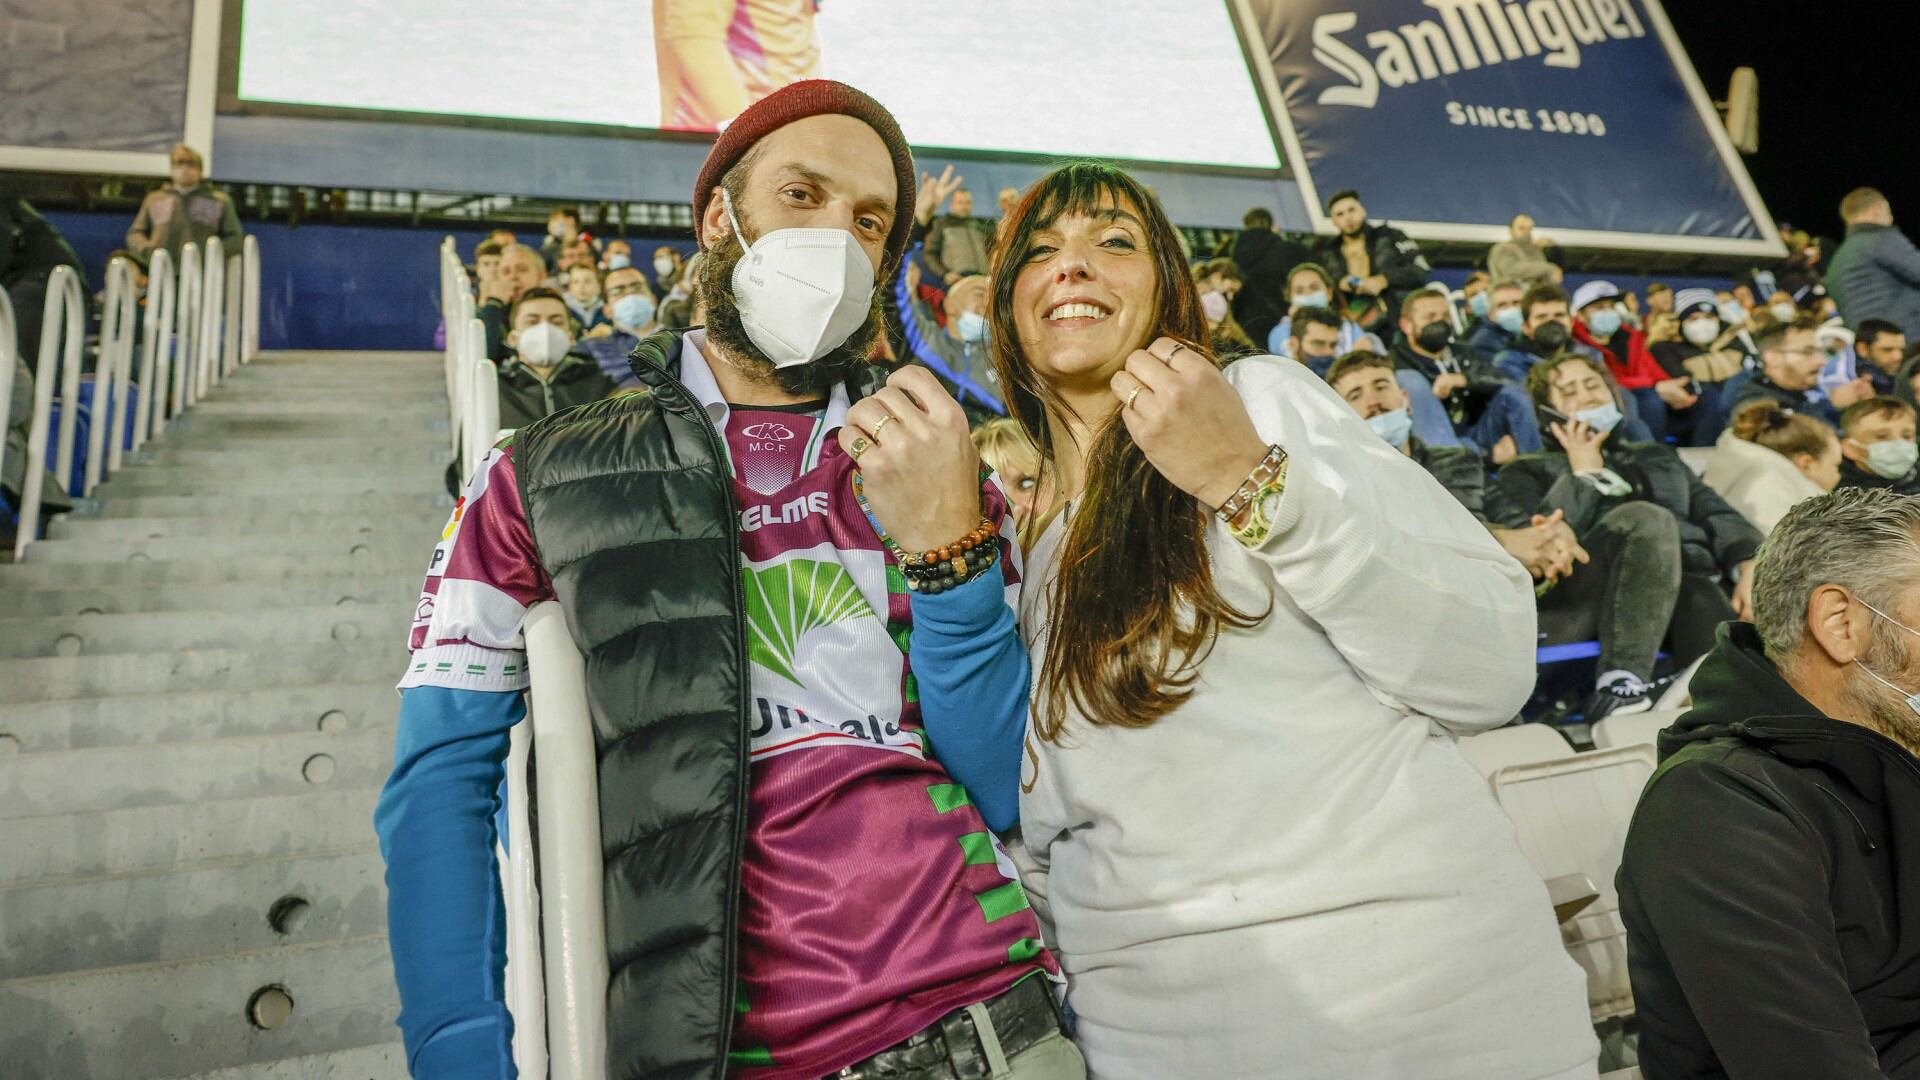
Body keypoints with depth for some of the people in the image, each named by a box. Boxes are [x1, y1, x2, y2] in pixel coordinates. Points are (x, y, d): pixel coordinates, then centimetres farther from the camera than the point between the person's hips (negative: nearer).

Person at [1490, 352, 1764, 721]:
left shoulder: (1656, 457, 36)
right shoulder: (1527, 473, 21)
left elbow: (1718, 514, 20)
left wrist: (1750, 566, -1)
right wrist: (1584, 474, 7)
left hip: (1684, 582, 4)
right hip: (1577, 601, -3)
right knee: (1646, 518, -31)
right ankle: (1621, 684, -40)